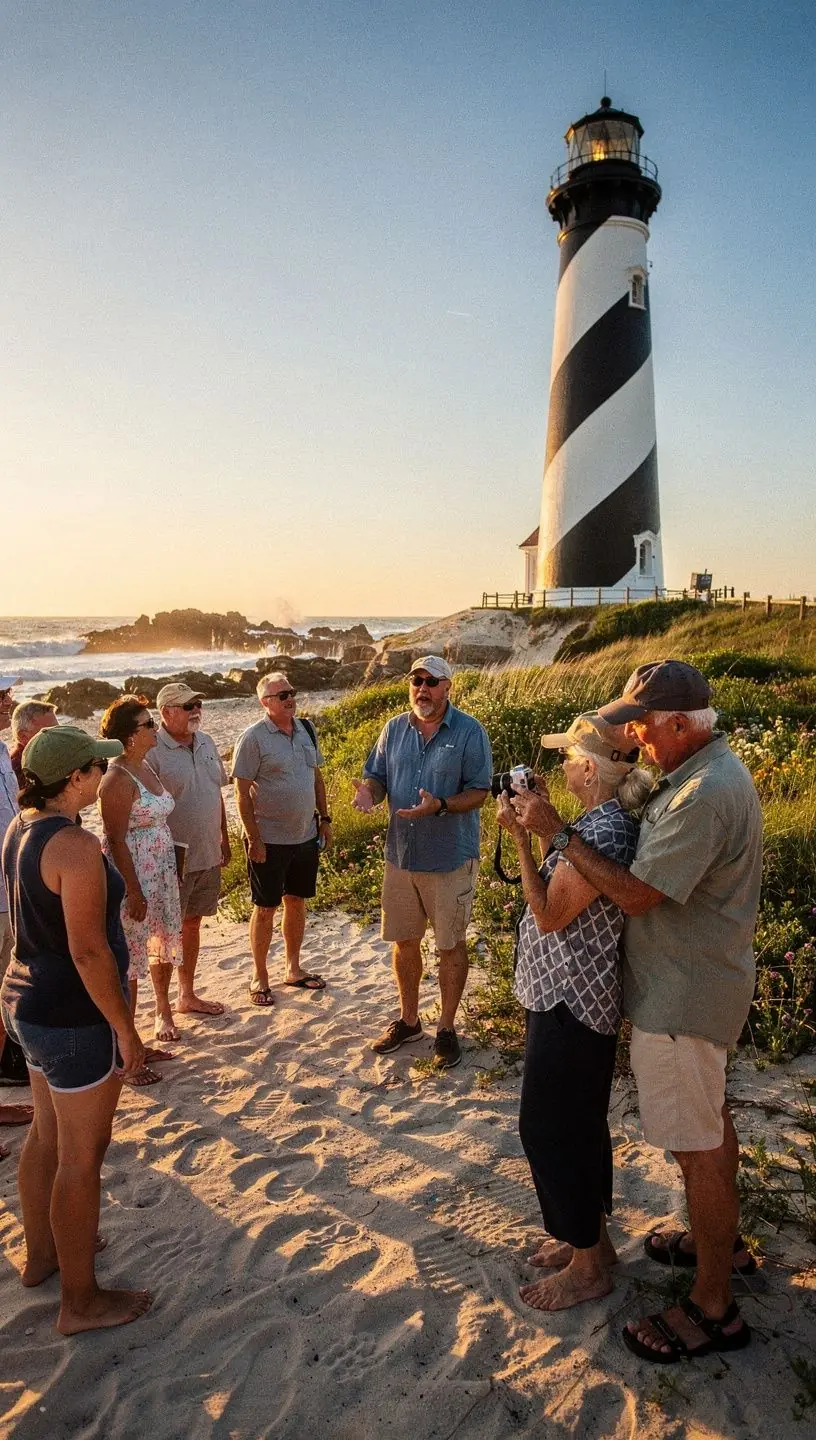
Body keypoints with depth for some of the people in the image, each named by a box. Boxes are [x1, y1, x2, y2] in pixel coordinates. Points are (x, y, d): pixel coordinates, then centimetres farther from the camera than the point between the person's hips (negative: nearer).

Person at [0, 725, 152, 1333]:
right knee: (81, 1157, 6)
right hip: (74, 1016, -9)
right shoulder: (75, 845, -26)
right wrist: (126, 1030, -17)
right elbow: (88, 951, -26)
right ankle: (81, 1300, 23)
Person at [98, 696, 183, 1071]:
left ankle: (163, 1009, 43)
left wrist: (173, 870, 17)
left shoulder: (146, 766, 8)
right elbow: (116, 841, -20)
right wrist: (134, 893, -20)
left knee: (164, 945, 21)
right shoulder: (118, 779, -19)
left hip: (161, 872, 9)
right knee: (129, 962, 0)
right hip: (132, 877, -9)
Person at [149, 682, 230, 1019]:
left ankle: (187, 995, 34)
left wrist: (224, 837, 17)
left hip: (208, 855, 7)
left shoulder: (206, 743, 7)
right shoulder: (152, 752, -17)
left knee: (192, 924, 19)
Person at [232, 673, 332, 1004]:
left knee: (297, 902, 17)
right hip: (269, 840, -6)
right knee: (265, 909, 6)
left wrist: (324, 818, 10)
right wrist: (253, 838, -16)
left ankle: (293, 968, 33)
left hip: (306, 836, 6)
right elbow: (242, 792, -14)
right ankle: (260, 977, 21)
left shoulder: (306, 729, 5)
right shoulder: (253, 738, -13)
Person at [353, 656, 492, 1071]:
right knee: (404, 941, 15)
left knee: (450, 945, 8)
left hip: (451, 857, -4)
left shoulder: (469, 732, -9)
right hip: (401, 853, 4)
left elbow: (479, 792, -11)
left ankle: (446, 1028, 26)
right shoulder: (394, 729, 4)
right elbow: (377, 776, 10)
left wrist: (440, 806, -29)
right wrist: (368, 791, -14)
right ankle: (408, 1020, 35)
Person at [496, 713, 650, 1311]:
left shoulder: (603, 830, -25)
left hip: (569, 1003, -10)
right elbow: (564, 885, 11)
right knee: (581, 1123, 22)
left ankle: (587, 1267, 21)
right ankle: (592, 1236, 39)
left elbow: (550, 914, -22)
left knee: (550, 1127, 5)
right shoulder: (605, 820, 5)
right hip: (572, 995, 10)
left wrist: (522, 836, -21)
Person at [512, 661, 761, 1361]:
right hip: (704, 981, 10)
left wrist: (558, 832, -20)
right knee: (711, 1120, 25)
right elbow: (663, 859, 10)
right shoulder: (710, 770, 5)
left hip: (683, 998, -10)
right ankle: (722, 1238, 46)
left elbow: (636, 893, -26)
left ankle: (713, 1307, 21)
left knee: (697, 1144, 4)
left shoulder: (706, 795, -28)